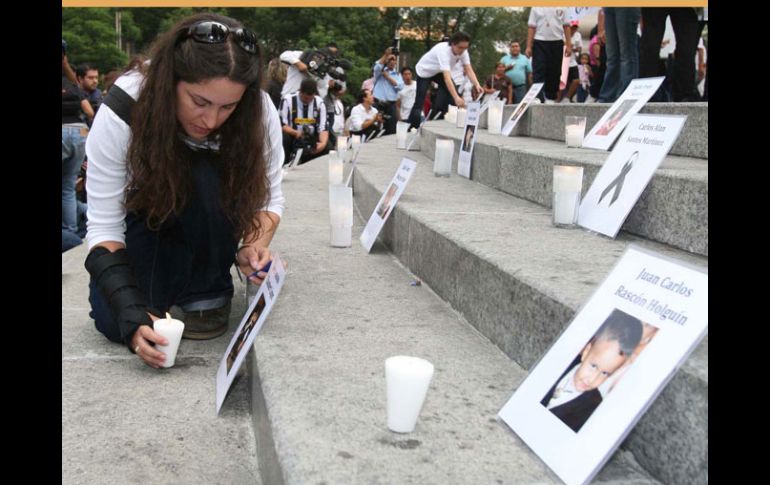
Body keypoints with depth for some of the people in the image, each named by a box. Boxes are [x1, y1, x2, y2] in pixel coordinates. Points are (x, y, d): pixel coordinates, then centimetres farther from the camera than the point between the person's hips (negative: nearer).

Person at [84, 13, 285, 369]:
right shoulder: (122, 111, -33)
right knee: (113, 320, -23)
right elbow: (104, 226, -28)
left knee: (208, 178, -35)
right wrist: (132, 314, -41)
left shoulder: (258, 111, -28)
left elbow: (268, 197, -14)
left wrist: (253, 245, -36)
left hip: (217, 217, 1)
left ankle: (207, 291, -12)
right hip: (143, 215, -1)